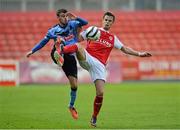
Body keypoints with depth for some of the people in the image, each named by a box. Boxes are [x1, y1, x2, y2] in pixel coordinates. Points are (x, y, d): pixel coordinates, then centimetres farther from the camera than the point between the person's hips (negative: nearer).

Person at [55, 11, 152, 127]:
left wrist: (139, 54, 15)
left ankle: (94, 117, 10)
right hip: (87, 59, -2)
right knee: (78, 46, -36)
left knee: (100, 93, -10)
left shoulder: (113, 38, 22)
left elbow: (125, 49, 25)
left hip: (100, 65, 2)